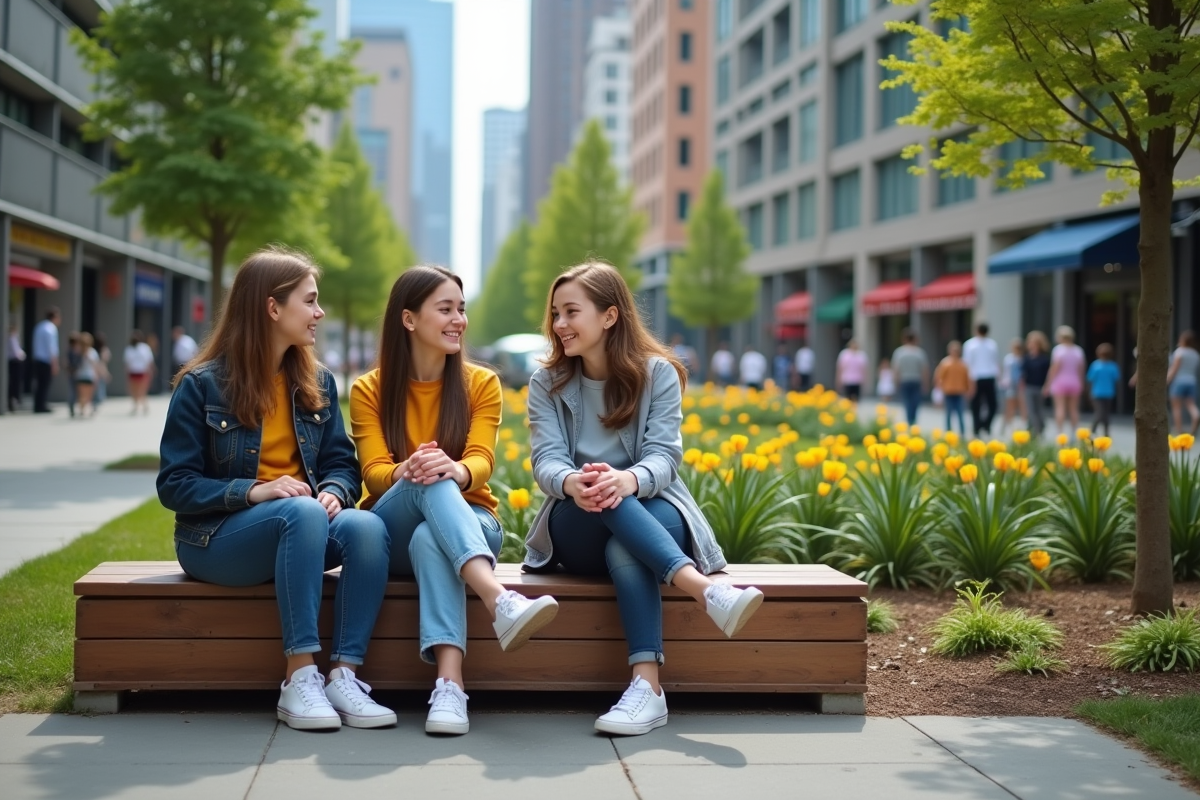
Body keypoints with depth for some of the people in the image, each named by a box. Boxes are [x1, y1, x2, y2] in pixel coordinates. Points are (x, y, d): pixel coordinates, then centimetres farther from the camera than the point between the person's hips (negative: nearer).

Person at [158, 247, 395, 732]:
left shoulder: (317, 382, 10)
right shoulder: (202, 385, -5)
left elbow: (341, 464, 8)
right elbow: (175, 485, -8)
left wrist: (334, 493, -16)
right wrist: (252, 491, -23)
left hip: (304, 528, 4)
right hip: (216, 539, -4)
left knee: (367, 527, -29)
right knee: (301, 512, -37)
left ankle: (344, 677, -32)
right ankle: (300, 681, -36)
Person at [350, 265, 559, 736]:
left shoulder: (481, 384, 5)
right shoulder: (368, 391, 3)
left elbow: (480, 463, -11)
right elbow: (374, 473, -10)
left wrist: (453, 470, -36)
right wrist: (405, 472, -35)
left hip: (468, 521, 1)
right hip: (392, 532, 0)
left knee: (429, 540, -38)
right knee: (427, 480, -36)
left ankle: (449, 684, -56)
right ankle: (501, 601, -58)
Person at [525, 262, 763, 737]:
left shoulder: (658, 374, -2)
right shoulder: (547, 384, 4)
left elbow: (663, 456, -14)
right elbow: (546, 461, -11)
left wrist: (629, 480, -39)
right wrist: (571, 482, -37)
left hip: (650, 515, -1)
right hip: (577, 533, 1)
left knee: (624, 550, -38)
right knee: (600, 495, -36)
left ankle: (647, 685, -51)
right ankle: (704, 589, -52)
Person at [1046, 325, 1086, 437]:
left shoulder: (1058, 349, -8)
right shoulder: (1078, 350, 4)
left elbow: (1055, 368, -11)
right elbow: (1081, 370, 5)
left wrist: (1048, 384, -7)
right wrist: (1081, 384, 15)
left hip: (1060, 381, -4)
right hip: (1074, 382, 4)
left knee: (1060, 408, -6)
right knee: (1074, 409, 10)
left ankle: (1060, 432, -14)